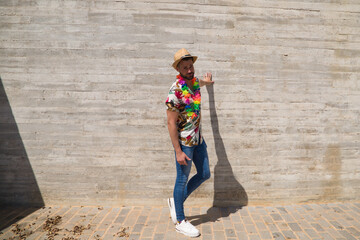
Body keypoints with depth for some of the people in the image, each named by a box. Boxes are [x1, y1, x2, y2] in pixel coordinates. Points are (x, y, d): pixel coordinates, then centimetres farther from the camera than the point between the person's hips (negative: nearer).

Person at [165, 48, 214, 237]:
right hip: (184, 142, -8)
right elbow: (171, 123, -20)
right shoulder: (176, 91, -20)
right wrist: (178, 151, -21)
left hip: (198, 138, 8)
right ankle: (179, 221, 23)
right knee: (182, 179, 4)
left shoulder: (193, 81, 4)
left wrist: (205, 82, 54)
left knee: (204, 174, 14)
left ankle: (176, 201, 32)